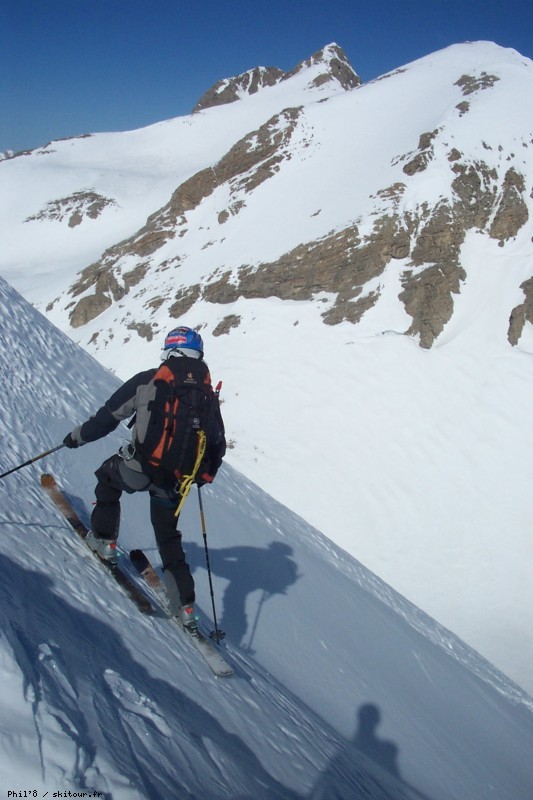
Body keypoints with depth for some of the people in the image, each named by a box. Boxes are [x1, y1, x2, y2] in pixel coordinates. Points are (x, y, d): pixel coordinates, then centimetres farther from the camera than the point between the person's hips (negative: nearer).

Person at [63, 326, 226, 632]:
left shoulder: (147, 381, -5)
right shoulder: (207, 395, 4)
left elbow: (109, 415, -1)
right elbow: (218, 444, 10)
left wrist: (78, 436, 16)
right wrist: (204, 475, 27)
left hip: (139, 468, -3)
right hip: (175, 482, 3)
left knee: (108, 476, 31)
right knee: (169, 539, 19)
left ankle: (104, 540, 29)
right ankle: (185, 607, 16)